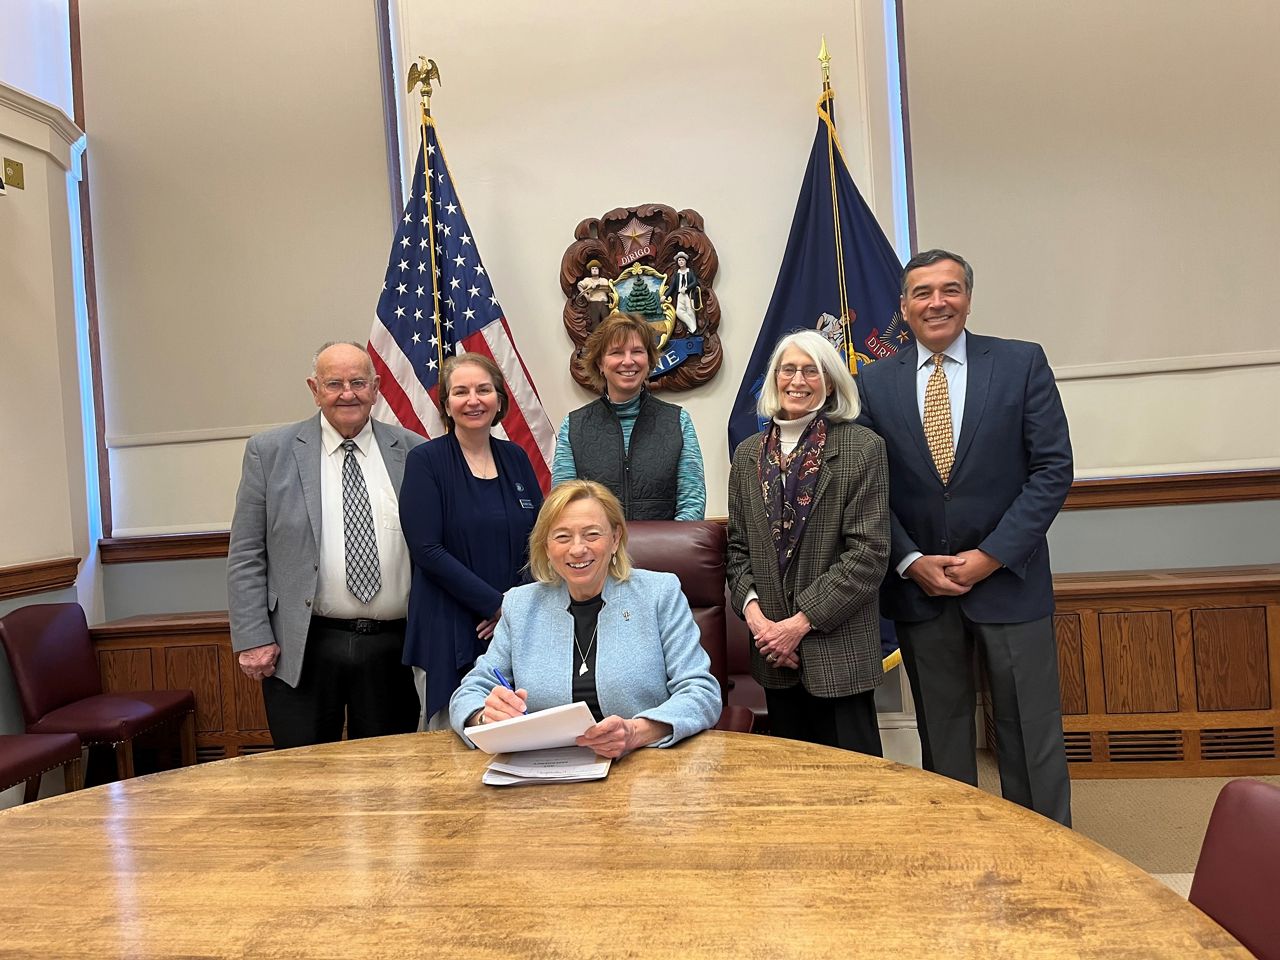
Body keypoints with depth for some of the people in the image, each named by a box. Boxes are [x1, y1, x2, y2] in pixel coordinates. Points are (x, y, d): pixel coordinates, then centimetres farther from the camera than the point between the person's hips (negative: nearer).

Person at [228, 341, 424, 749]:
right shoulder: (270, 451, 1)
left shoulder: (412, 451, 4)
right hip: (303, 649, -1)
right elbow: (245, 555, 2)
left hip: (392, 648, 1)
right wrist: (253, 638, -5)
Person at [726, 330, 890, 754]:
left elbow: (869, 551, -11)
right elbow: (738, 547, 10)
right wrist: (752, 608, -7)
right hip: (774, 654, 4)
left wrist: (802, 621, -14)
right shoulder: (748, 454, 9)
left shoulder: (862, 448, -6)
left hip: (839, 651, -4)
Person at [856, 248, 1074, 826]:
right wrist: (910, 560, -9)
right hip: (918, 583, 1)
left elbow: (1053, 469, -5)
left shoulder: (1022, 364, -1)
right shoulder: (875, 382, 3)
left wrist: (991, 555, -11)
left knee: (1031, 735, 8)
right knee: (942, 738, 14)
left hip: (1008, 577, -1)